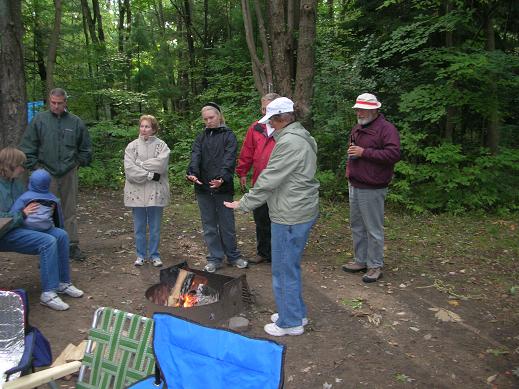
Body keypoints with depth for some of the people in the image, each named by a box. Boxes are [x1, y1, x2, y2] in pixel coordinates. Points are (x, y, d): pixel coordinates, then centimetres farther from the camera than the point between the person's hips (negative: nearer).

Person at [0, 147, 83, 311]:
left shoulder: (16, 182, 9)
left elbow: (26, 205, 21)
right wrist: (23, 213, -18)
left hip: (21, 225, 9)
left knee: (61, 235, -6)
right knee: (48, 241, -26)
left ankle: (63, 282, 5)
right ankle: (48, 293, -20)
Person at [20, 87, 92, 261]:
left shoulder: (76, 122, 4)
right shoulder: (39, 119, 0)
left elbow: (85, 147, 14)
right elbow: (27, 146, 2)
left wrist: (78, 163, 10)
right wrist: (34, 166, -1)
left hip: (69, 174, 1)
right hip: (46, 174, -1)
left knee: (70, 211, 8)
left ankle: (73, 246, 16)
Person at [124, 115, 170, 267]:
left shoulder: (161, 145, 1)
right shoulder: (132, 146, 4)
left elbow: (160, 164, -16)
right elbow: (129, 169, -8)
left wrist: (140, 165, -11)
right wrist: (150, 175, -15)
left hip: (156, 192, -1)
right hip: (137, 192, 1)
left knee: (155, 226, 8)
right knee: (139, 226, 10)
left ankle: (154, 255, 21)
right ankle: (141, 255, 23)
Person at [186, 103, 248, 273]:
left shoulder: (228, 135, -1)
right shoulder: (201, 137, 12)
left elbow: (229, 159, -14)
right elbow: (195, 157, -4)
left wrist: (222, 178, -32)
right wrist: (192, 173, -24)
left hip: (223, 187, -3)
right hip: (203, 188, 4)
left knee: (227, 224, 7)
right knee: (209, 226, 10)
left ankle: (233, 256, 24)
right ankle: (215, 259, 22)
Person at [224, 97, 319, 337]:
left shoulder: (289, 142, -20)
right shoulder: (302, 138, 14)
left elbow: (269, 180, -20)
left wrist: (244, 204, -11)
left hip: (291, 216, -10)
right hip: (303, 211, 10)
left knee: (284, 270, 3)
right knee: (290, 267, 21)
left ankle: (290, 322, 16)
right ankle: (296, 313, 34)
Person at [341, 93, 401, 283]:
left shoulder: (386, 128, -11)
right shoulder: (357, 129, 16)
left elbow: (394, 154, -22)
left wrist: (364, 152, -21)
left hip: (372, 189, -9)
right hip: (354, 186, 9)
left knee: (374, 229, -1)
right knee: (356, 226, 16)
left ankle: (375, 266, 11)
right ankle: (360, 260, 28)